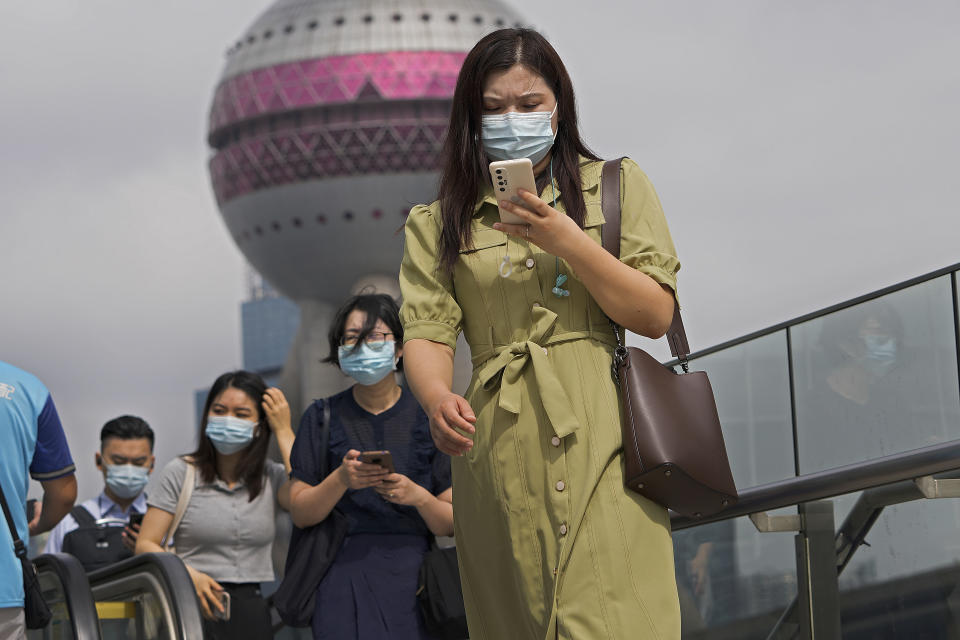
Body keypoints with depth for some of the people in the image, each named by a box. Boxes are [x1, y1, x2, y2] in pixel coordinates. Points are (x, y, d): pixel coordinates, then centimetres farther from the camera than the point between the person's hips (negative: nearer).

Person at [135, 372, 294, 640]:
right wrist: (188, 574, -20)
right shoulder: (181, 473, 5)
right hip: (195, 608, -2)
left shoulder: (272, 477, 11)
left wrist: (284, 432, -3)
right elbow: (146, 545, 1)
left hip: (251, 614, 2)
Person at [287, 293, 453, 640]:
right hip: (345, 577, 0)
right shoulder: (323, 417, 8)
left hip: (413, 580, 0)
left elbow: (452, 524, 5)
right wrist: (341, 480, -14)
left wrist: (418, 496, -15)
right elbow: (300, 513, 3)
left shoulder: (427, 417, 6)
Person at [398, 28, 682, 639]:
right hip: (499, 455, 2)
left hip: (602, 450, -1)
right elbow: (427, 330, 1)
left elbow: (656, 316, 4)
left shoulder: (616, 185, 11)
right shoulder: (438, 223, 14)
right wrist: (437, 399, -21)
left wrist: (568, 243, -9)